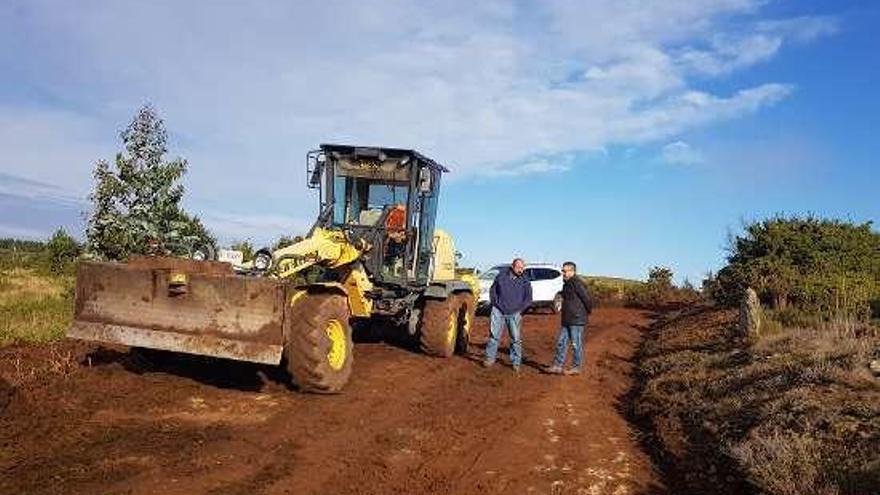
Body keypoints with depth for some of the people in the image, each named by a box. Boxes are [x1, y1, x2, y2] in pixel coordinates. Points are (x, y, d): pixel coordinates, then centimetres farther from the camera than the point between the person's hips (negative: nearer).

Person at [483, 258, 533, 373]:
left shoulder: (525, 282, 2)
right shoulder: (501, 275, 2)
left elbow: (528, 299, 8)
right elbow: (493, 290, 13)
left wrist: (520, 310, -1)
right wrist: (495, 303, 5)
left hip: (514, 314, 0)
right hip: (498, 311, 0)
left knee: (516, 338, 1)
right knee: (494, 335, 1)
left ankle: (516, 363, 10)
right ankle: (490, 358, 12)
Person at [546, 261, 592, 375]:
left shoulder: (577, 283, -17)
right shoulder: (566, 284, 13)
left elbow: (587, 299, -17)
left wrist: (588, 311, -4)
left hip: (577, 320, -9)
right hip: (566, 320, 10)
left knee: (576, 344, 1)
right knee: (561, 342, 10)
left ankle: (576, 368, 11)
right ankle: (557, 366, 16)